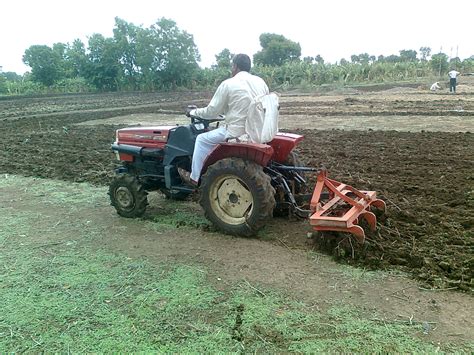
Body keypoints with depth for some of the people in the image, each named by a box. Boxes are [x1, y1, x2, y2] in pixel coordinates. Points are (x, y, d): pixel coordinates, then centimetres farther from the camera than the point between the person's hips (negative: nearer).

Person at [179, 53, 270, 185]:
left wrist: (193, 112, 14)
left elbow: (211, 112, -5)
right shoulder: (261, 82, 5)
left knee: (202, 139, 14)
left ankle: (194, 177, 20)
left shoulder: (228, 84, -10)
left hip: (237, 132, -6)